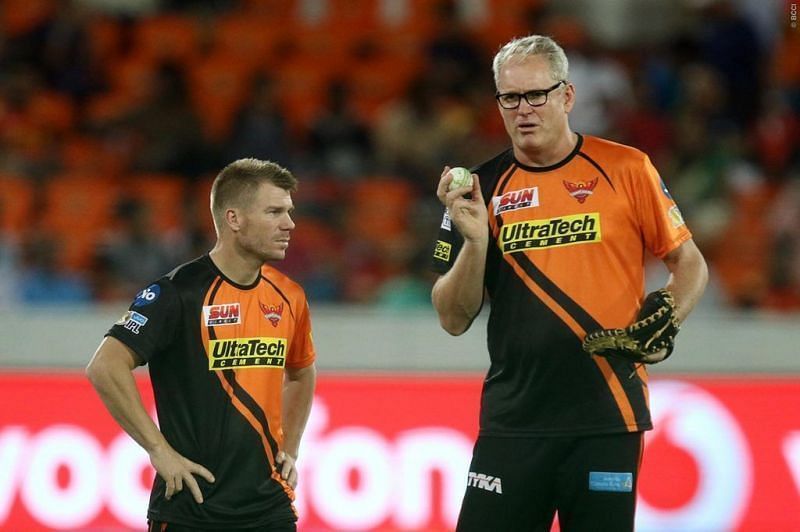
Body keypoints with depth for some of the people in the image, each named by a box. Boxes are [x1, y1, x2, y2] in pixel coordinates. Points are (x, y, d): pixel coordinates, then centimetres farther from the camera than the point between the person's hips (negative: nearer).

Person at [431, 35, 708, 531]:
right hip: (514, 420, 2)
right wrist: (474, 241, -12)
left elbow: (691, 265, 8)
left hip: (608, 416, -2)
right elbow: (454, 319, 4)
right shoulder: (481, 189, 6)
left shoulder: (626, 169, 1)